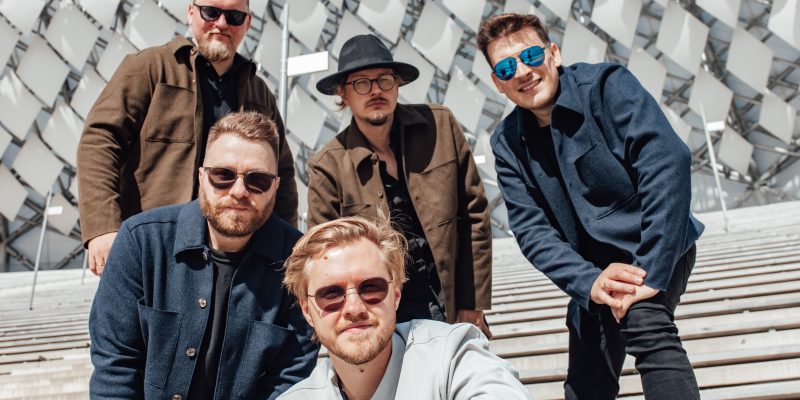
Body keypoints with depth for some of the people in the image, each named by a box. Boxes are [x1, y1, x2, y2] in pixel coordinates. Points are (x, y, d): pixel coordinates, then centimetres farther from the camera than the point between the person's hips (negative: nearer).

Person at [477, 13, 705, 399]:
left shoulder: (606, 85, -16)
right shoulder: (507, 143, -3)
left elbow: (668, 163, -26)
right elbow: (531, 229, -9)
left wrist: (651, 273, -31)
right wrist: (590, 282, -26)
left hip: (654, 251, -4)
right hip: (592, 272, 5)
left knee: (644, 321, -34)